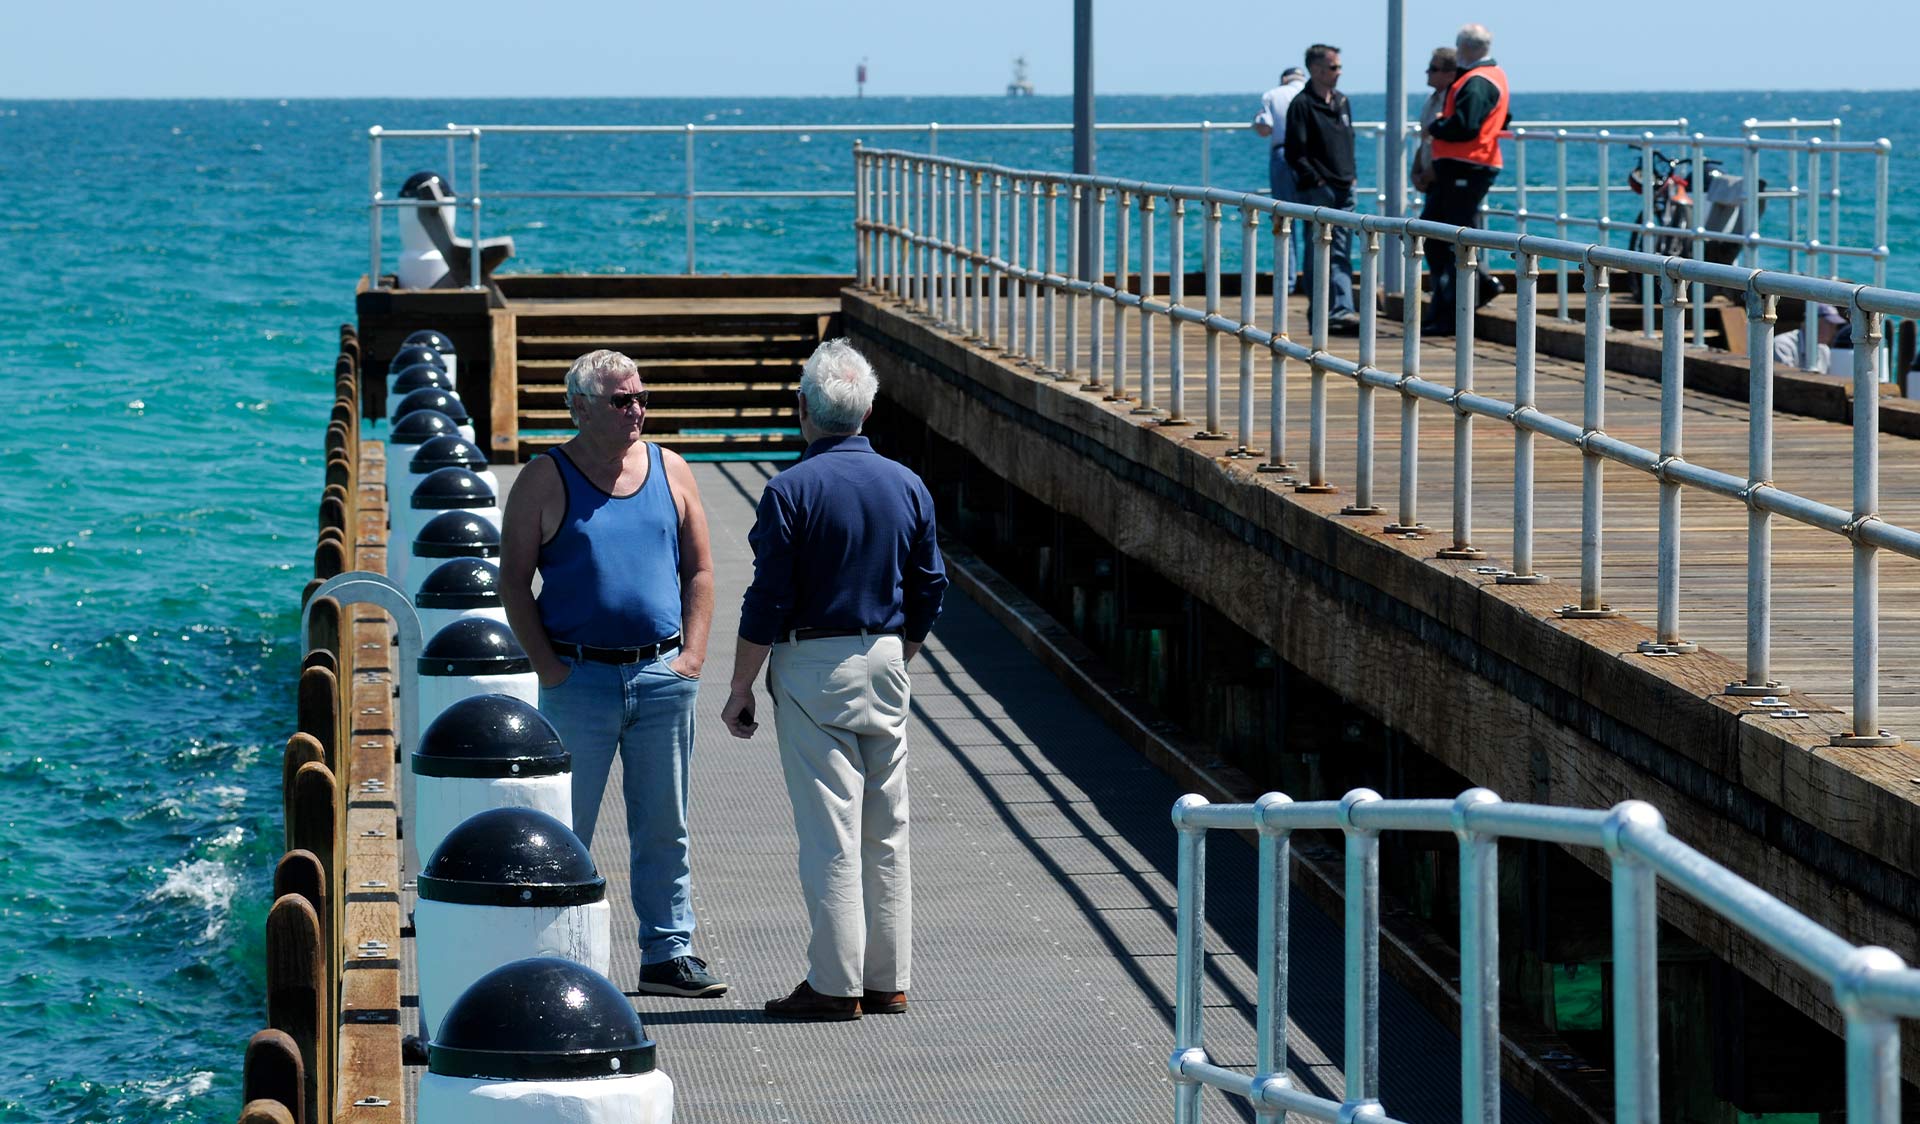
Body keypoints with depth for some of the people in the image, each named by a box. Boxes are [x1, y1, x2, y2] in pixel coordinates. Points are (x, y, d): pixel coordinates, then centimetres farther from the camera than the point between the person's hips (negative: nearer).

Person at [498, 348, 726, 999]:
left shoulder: (670, 471, 9)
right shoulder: (545, 481, -1)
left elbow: (699, 570, 12)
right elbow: (514, 581, -2)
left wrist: (691, 654, 1)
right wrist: (548, 668, -9)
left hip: (663, 677, 3)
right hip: (579, 678, -3)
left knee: (664, 828, 7)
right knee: (564, 831, 2)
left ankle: (669, 953, 14)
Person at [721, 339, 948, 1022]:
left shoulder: (792, 491, -11)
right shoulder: (907, 486, 4)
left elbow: (768, 603, -12)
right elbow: (929, 591, 10)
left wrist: (741, 689, -3)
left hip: (813, 665, -5)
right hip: (885, 660, 5)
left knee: (830, 833, -3)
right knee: (886, 832, 10)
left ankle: (835, 984, -2)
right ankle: (887, 979, 14)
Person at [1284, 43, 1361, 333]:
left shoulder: (1341, 102, 15)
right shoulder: (1302, 105, -8)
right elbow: (1295, 152, -11)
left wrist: (1350, 176, 13)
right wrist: (1314, 180, -14)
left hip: (1343, 190, 7)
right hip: (1318, 191, -7)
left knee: (1342, 253, 0)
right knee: (1318, 255, -1)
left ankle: (1341, 310, -4)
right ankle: (1321, 314, 3)